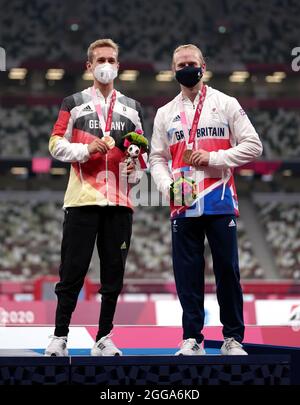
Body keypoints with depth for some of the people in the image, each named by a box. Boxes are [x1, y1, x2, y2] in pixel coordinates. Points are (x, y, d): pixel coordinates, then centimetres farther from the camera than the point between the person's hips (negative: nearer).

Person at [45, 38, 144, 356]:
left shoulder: (131, 107, 18)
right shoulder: (74, 103, 9)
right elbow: (55, 144, 4)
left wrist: (136, 165, 0)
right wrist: (86, 149, -13)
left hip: (119, 200, 3)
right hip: (82, 199, -3)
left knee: (113, 274, 3)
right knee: (72, 271, -3)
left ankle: (104, 339, 11)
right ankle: (60, 337, 5)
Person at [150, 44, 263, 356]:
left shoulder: (225, 104, 6)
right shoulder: (166, 114, 14)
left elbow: (252, 145, 1)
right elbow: (157, 157, 13)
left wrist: (213, 157, -10)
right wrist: (168, 185, -7)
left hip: (220, 204, -2)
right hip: (183, 207, 2)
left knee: (227, 270, -1)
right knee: (187, 272, 1)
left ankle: (233, 338, 8)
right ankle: (192, 338, 9)